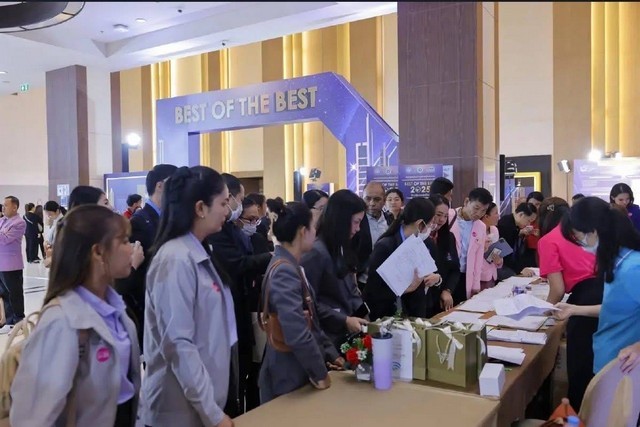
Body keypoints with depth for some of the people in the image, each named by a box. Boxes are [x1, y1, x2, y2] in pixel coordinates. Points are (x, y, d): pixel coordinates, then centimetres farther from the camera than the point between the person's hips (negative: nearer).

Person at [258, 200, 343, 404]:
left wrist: (330, 353, 10)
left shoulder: (291, 267, 7)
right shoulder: (284, 272, -24)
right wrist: (320, 373, -19)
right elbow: (297, 333, -30)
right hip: (288, 377, -9)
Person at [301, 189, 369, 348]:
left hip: (346, 332, 8)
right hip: (327, 337, -8)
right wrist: (343, 320, -21)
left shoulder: (342, 248, 9)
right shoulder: (316, 252, -19)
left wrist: (364, 310, -1)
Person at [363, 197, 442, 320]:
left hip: (417, 314, 5)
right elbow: (372, 293, -20)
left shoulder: (426, 243, 2)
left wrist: (437, 278, -7)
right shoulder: (385, 247, -17)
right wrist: (407, 288, -26)